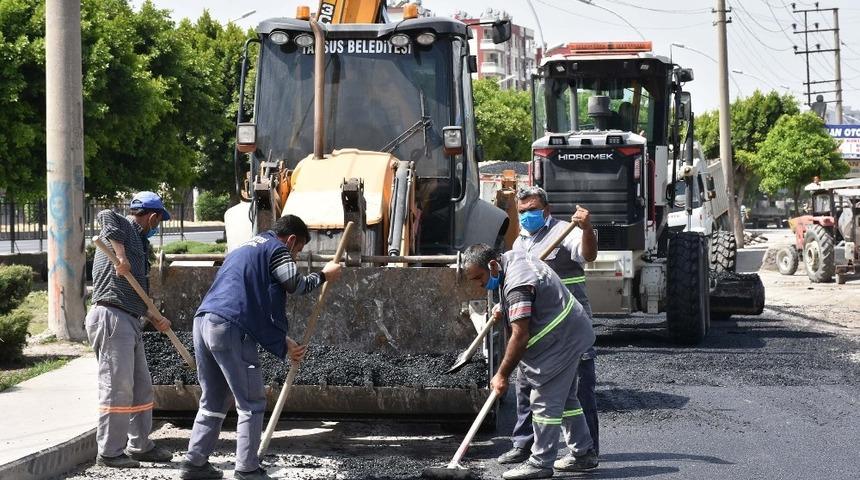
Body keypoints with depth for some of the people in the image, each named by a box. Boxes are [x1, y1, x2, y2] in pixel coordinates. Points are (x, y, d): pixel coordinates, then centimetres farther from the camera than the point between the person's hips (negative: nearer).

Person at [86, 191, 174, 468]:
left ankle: (139, 445, 24)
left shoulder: (139, 243, 25)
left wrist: (155, 318, 17)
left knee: (142, 387, 15)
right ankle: (110, 452, -2)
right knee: (117, 387, -7)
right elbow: (105, 216, -27)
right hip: (111, 317, -10)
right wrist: (120, 253, -31)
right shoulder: (123, 227, -2)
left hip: (130, 321, 10)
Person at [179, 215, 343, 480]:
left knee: (213, 401, 19)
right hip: (229, 329, -9)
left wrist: (284, 343, 29)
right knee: (252, 404, 1)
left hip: (203, 322, 9)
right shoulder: (276, 248, 5)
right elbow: (297, 285, -5)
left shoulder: (245, 249, 32)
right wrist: (324, 275, 15)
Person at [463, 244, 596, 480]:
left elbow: (520, 337, -29)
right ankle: (582, 452, 28)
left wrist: (502, 375, -22)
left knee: (545, 400, -8)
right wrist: (505, 310, 12)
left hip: (561, 340, -11)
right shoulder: (511, 257, 2)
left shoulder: (517, 287, -29)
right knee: (565, 397, 19)